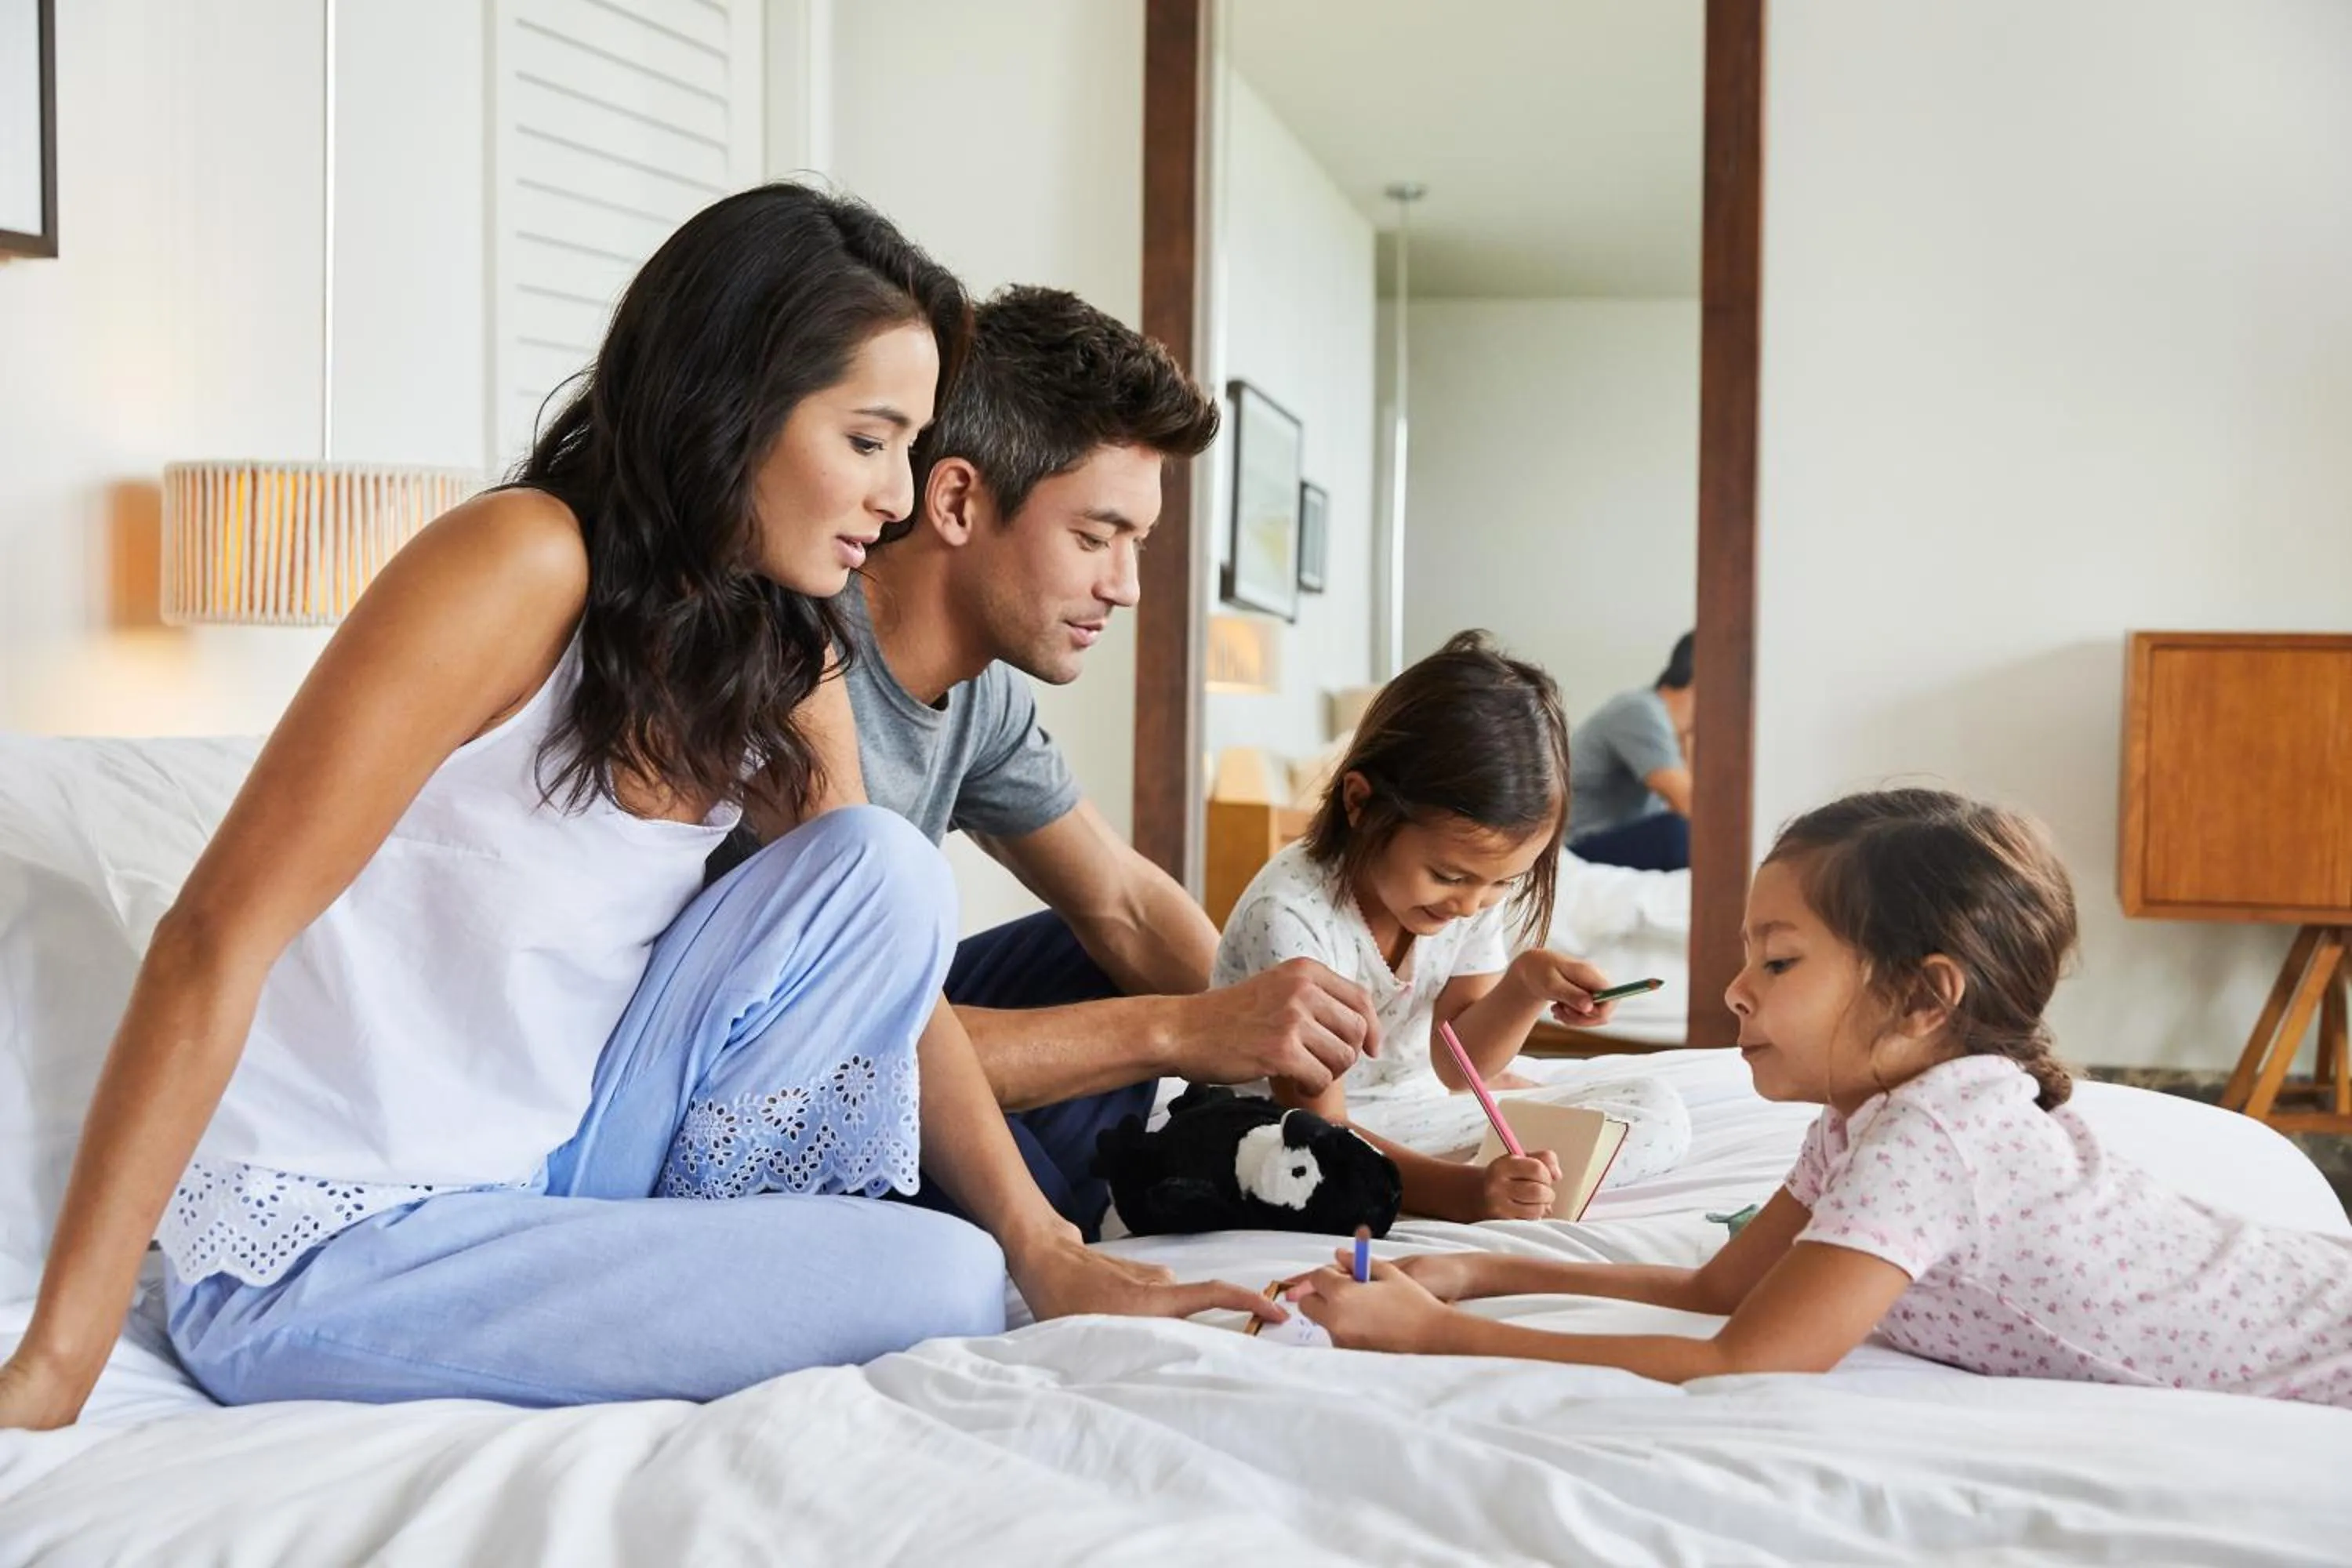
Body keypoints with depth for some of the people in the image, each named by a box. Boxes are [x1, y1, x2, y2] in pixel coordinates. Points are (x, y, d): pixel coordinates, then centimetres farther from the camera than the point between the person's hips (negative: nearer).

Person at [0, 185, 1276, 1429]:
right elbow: (215, 942, -24)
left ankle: (719, 1264, 1)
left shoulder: (787, 659, 4)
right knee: (939, 1288, -21)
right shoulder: (524, 564, -21)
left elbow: (889, 971, 7)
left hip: (542, 1176, 8)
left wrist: (1039, 1243, -6)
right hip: (315, 1248, -8)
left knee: (883, 866, -10)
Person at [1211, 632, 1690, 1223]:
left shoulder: (1482, 884, -7)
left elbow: (1454, 1064, -1)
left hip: (1427, 1114, 6)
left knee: (1657, 1113, -6)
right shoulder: (1289, 915, -29)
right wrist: (1463, 1191, -44)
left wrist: (1528, 985, -19)